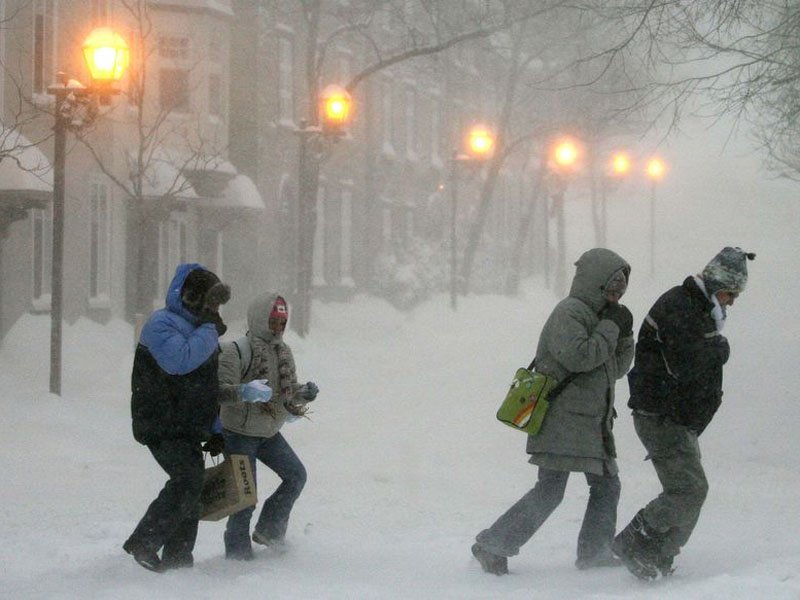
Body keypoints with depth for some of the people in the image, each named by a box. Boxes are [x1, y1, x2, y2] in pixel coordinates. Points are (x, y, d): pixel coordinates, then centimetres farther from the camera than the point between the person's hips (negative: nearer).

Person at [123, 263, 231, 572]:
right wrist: (209, 329, -19)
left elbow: (207, 387, 26)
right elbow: (180, 361, -31)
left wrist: (215, 430, 23)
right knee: (188, 481, -22)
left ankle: (177, 558, 16)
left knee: (190, 488, 9)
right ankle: (143, 544, -16)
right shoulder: (162, 324, -12)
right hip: (163, 427, -10)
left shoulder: (199, 329, 19)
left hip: (190, 428, 10)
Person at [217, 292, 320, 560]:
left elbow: (290, 392, 13)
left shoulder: (283, 352, 5)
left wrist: (304, 393, -8)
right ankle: (237, 550, 9)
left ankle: (268, 530, 24)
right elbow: (220, 390, -24)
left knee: (296, 475, 9)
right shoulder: (237, 351, -19)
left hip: (269, 433, 8)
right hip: (240, 433, -8)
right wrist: (244, 391, -42)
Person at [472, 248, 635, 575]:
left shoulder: (596, 315, 19)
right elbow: (579, 357, -25)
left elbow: (616, 369, 21)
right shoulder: (569, 312, -11)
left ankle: (594, 553, 23)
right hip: (562, 419, -10)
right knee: (550, 490, -12)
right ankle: (492, 545, -7)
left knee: (606, 485, 12)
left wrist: (625, 335, 5)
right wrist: (611, 327, -15)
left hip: (591, 422, 10)